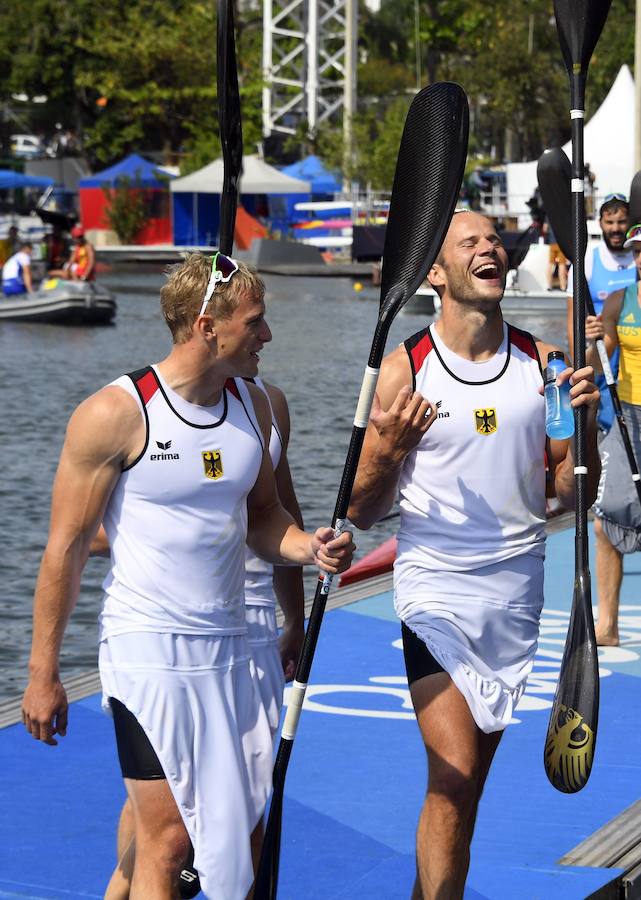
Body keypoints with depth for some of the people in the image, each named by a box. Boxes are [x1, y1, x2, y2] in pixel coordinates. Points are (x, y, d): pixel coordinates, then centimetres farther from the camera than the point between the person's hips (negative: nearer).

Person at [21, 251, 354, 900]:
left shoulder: (251, 403, 7)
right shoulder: (114, 414, -12)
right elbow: (65, 549, -8)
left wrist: (308, 548, -4)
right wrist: (43, 674, -7)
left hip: (228, 645, 6)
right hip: (149, 649, -6)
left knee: (233, 822, 5)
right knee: (168, 835, -5)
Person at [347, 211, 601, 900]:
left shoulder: (541, 363, 4)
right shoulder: (403, 370, -5)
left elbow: (571, 492, 7)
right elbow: (362, 514, -1)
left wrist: (583, 422, -10)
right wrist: (386, 453, -20)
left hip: (516, 591, 3)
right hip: (436, 589, -3)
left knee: (470, 779, 9)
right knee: (453, 777, -13)